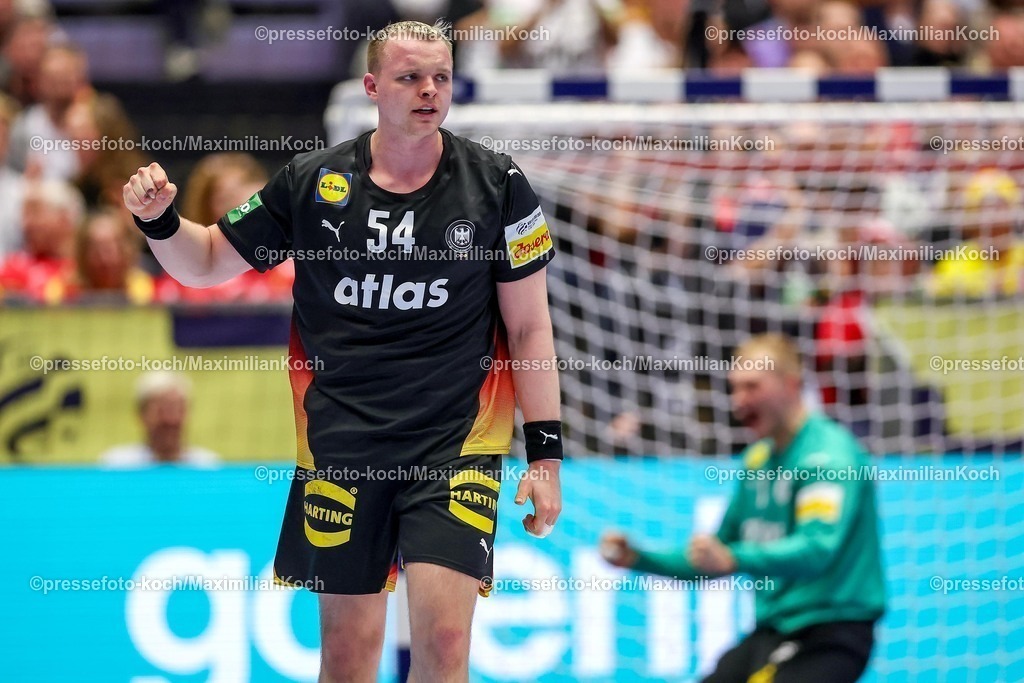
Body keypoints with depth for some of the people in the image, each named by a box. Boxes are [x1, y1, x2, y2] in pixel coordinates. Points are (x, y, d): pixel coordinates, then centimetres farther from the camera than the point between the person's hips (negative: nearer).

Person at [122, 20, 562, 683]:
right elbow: (208, 262, 14)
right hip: (341, 446, 2)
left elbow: (529, 326, 2)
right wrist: (160, 219, -7)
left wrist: (545, 453, -3)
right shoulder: (313, 181, 3)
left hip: (458, 439, -2)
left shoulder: (496, 184, -1)